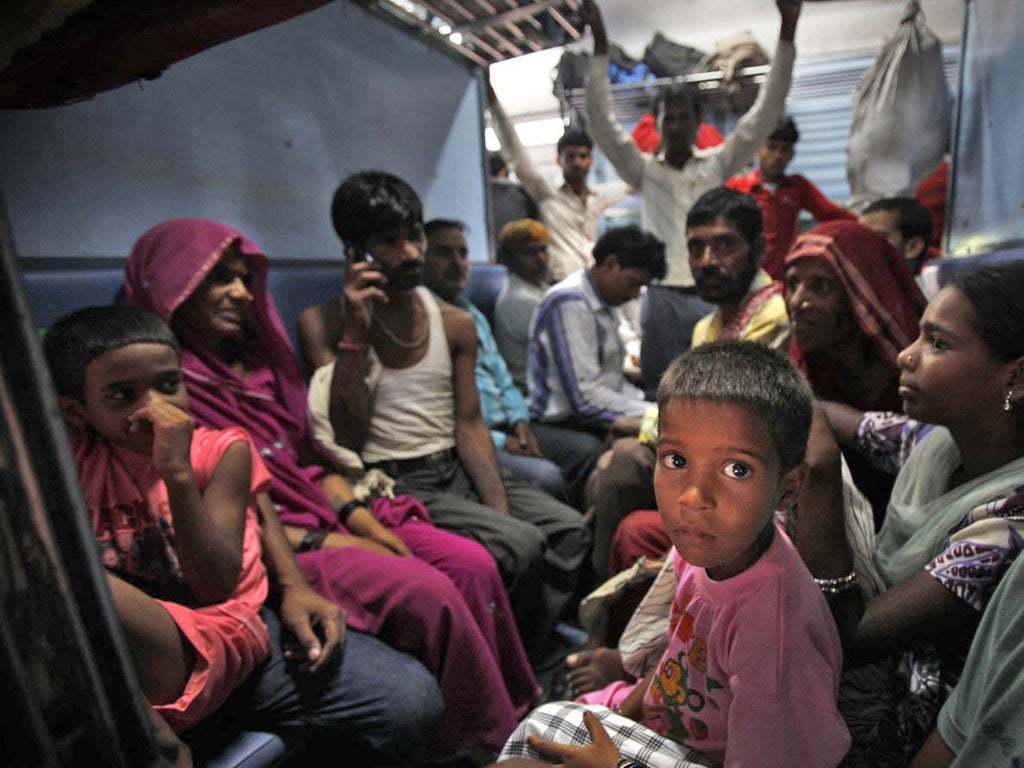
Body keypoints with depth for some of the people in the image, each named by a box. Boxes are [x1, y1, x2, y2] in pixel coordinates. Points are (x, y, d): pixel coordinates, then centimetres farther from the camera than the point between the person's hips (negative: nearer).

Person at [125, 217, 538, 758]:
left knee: (473, 564, -11)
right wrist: (324, 544, -16)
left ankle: (516, 708, 4)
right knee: (425, 591, -25)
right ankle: (491, 743, -4)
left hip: (329, 512, 7)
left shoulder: (257, 357, 14)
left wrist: (361, 517, -3)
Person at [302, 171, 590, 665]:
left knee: (570, 529, -13)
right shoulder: (324, 323, -4)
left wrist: (500, 506, -8)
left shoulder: (456, 324, 9)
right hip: (391, 482, -5)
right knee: (520, 545, -24)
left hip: (455, 469, 6)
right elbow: (348, 439, -10)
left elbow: (470, 426, 6)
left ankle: (533, 661, 5)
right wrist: (354, 334, -17)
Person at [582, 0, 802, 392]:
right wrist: (600, 43, -3)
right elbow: (602, 123, 3)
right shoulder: (645, 170, 10)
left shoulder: (717, 165, 12)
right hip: (662, 295, 0)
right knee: (661, 389, 2)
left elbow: (764, 114, 8)